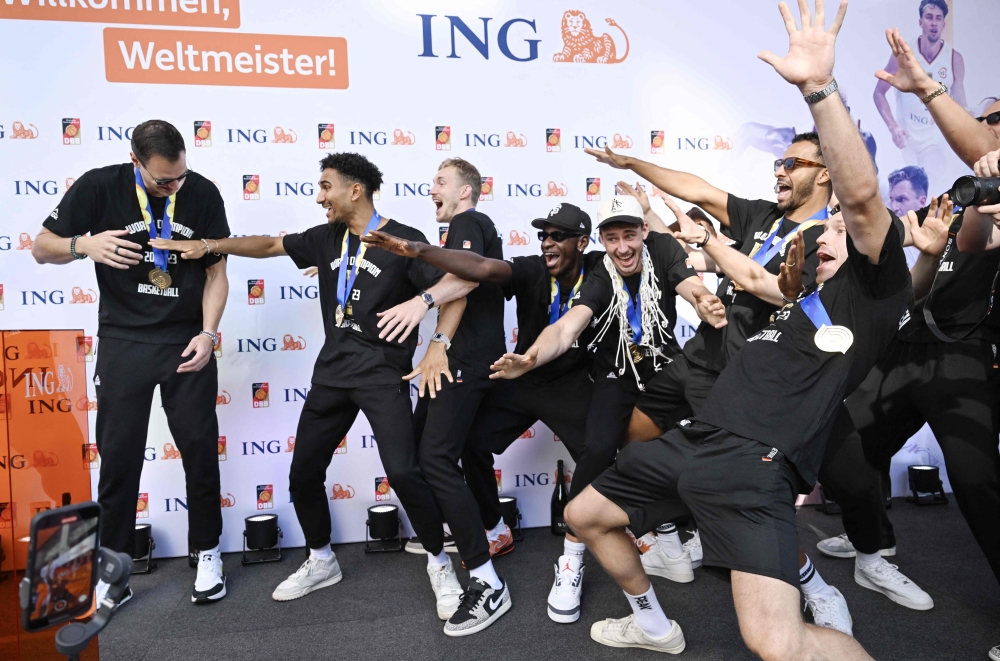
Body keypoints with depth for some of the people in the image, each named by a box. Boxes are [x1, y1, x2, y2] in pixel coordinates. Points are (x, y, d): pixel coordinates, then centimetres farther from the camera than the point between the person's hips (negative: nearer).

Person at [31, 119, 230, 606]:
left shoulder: (203, 193, -6)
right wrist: (84, 244, -22)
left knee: (199, 448, 4)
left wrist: (208, 333, -10)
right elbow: (41, 248, 0)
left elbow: (216, 271, 1)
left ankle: (208, 553, 22)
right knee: (118, 455, 4)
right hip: (123, 342, 0)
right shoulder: (99, 187, -9)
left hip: (186, 342, 1)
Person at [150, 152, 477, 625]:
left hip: (382, 372, -6)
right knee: (303, 472, 8)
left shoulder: (403, 241, -7)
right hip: (333, 370, 6)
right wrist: (209, 245, 16)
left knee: (402, 471, -19)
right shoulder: (326, 238, 11)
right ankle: (321, 563, 31)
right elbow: (270, 245, 22)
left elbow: (460, 283, -15)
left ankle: (439, 564, 6)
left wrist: (420, 299, -31)